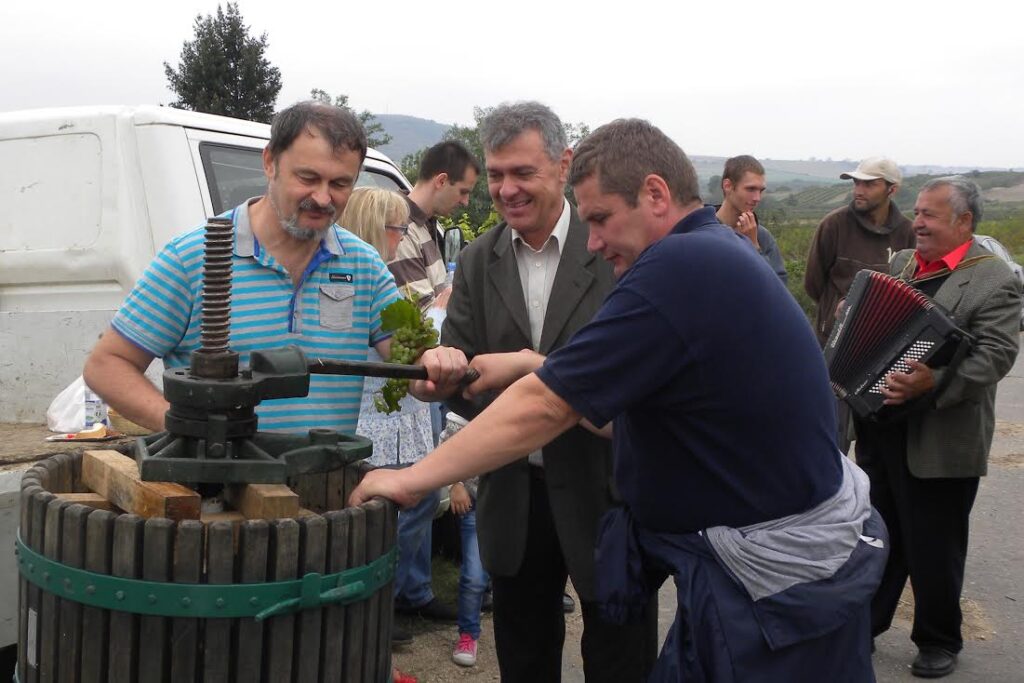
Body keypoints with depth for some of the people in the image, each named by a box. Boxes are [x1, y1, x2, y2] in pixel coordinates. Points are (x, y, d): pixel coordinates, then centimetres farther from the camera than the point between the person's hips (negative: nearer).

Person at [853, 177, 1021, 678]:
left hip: (940, 443, -6)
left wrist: (934, 383, -34)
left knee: (933, 547, 7)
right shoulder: (900, 264, 11)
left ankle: (939, 642, 25)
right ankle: (865, 619, 35)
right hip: (882, 430, 6)